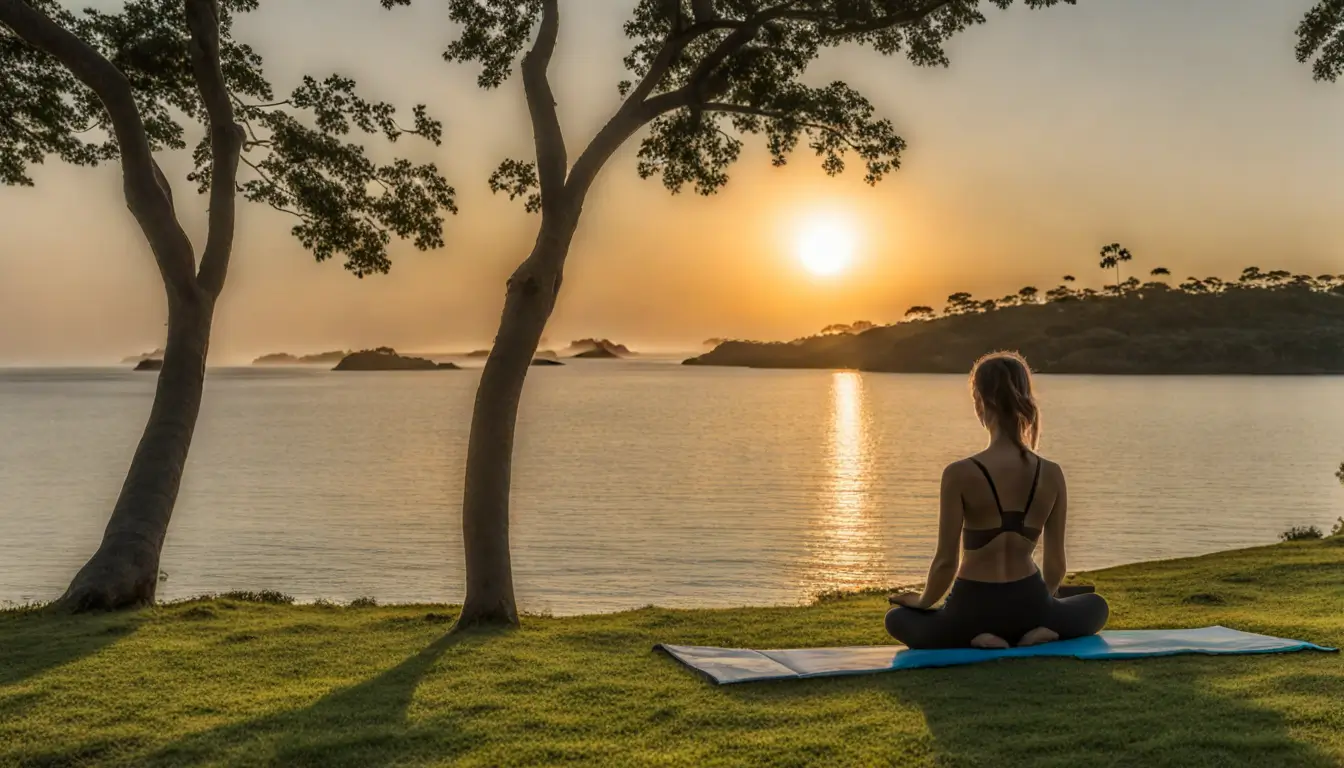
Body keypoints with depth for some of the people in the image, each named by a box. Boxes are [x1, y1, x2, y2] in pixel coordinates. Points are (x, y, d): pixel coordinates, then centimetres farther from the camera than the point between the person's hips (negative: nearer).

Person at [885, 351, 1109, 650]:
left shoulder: (960, 474, -17)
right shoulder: (1051, 474, -6)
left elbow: (946, 562, -13)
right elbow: (1056, 562, 3)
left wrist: (924, 601, 8)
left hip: (972, 610, -2)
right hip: (1030, 607, 3)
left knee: (897, 617, 28)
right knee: (1096, 606, 34)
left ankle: (976, 639, -1)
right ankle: (1043, 631, 1)